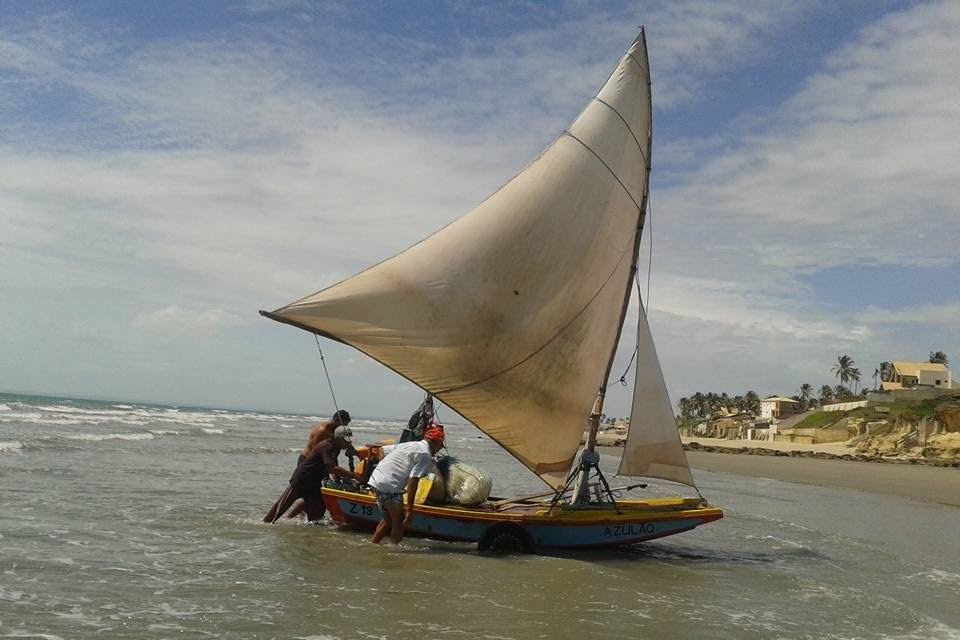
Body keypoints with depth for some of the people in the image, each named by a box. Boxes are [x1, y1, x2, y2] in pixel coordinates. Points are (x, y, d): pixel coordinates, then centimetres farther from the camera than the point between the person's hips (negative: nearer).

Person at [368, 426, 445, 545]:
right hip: (390, 486, -8)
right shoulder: (426, 456, -5)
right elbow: (413, 481, -14)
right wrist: (410, 510, -15)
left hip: (375, 480, 9)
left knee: (389, 519, 23)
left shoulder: (407, 445, 21)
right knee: (400, 523, 5)